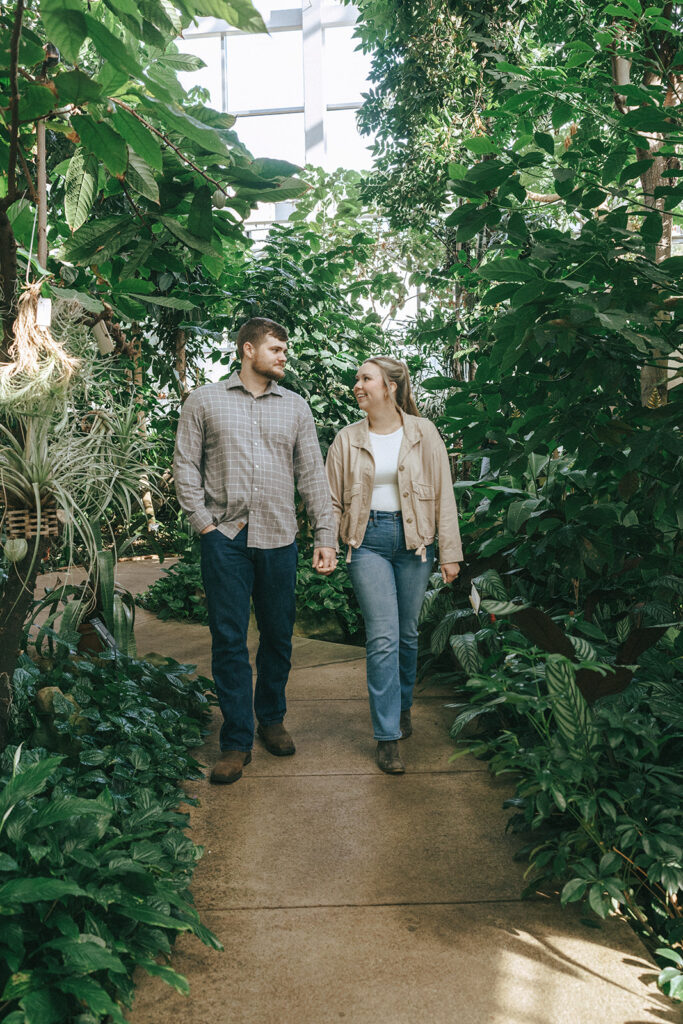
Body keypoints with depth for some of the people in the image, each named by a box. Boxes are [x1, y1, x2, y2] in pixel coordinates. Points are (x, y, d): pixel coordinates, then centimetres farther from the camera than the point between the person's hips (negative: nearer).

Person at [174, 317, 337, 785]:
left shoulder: (295, 407, 11)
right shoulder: (205, 401, 6)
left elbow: (313, 474, 8)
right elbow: (186, 464, 6)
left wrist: (326, 536, 2)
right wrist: (203, 521, -4)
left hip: (279, 538, 2)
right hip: (225, 537, -2)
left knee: (278, 635, 10)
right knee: (229, 639, 0)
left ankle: (272, 718, 31)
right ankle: (237, 741, 11)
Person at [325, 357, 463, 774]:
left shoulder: (423, 433, 1)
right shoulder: (348, 439, 4)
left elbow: (443, 494, 1)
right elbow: (332, 499, 8)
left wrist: (450, 552, -2)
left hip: (414, 539, 1)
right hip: (368, 540, 0)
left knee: (408, 633, 12)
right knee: (383, 637, -7)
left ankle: (404, 706, 37)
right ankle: (388, 737, 2)